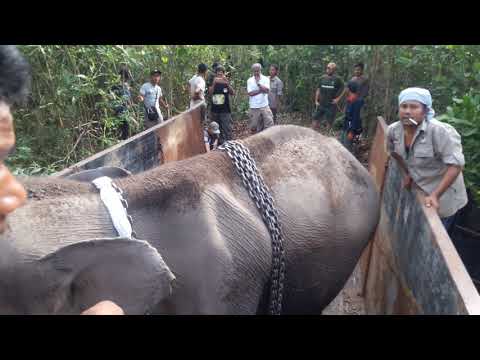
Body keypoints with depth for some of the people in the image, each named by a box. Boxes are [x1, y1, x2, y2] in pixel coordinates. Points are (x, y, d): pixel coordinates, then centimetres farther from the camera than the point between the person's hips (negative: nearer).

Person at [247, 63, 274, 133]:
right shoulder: (250, 80, 4)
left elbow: (267, 90, -13)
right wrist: (261, 90, -9)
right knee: (254, 126, 7)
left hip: (264, 106, 0)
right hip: (254, 107, 0)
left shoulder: (266, 79, 4)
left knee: (269, 124, -6)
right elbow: (250, 93, -9)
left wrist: (258, 83, -13)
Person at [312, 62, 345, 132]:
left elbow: (343, 89, 2)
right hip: (321, 105, 3)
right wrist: (316, 101, 4)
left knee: (329, 123, 4)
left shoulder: (337, 79, -4)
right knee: (315, 120, -1)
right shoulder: (322, 78, 6)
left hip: (331, 106, -3)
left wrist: (337, 99, -7)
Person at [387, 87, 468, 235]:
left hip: (443, 198, -6)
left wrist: (435, 195, -35)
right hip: (418, 191, 6)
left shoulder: (439, 131, -30)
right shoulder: (394, 130, -10)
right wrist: (407, 174, 1)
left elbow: (456, 165, -30)